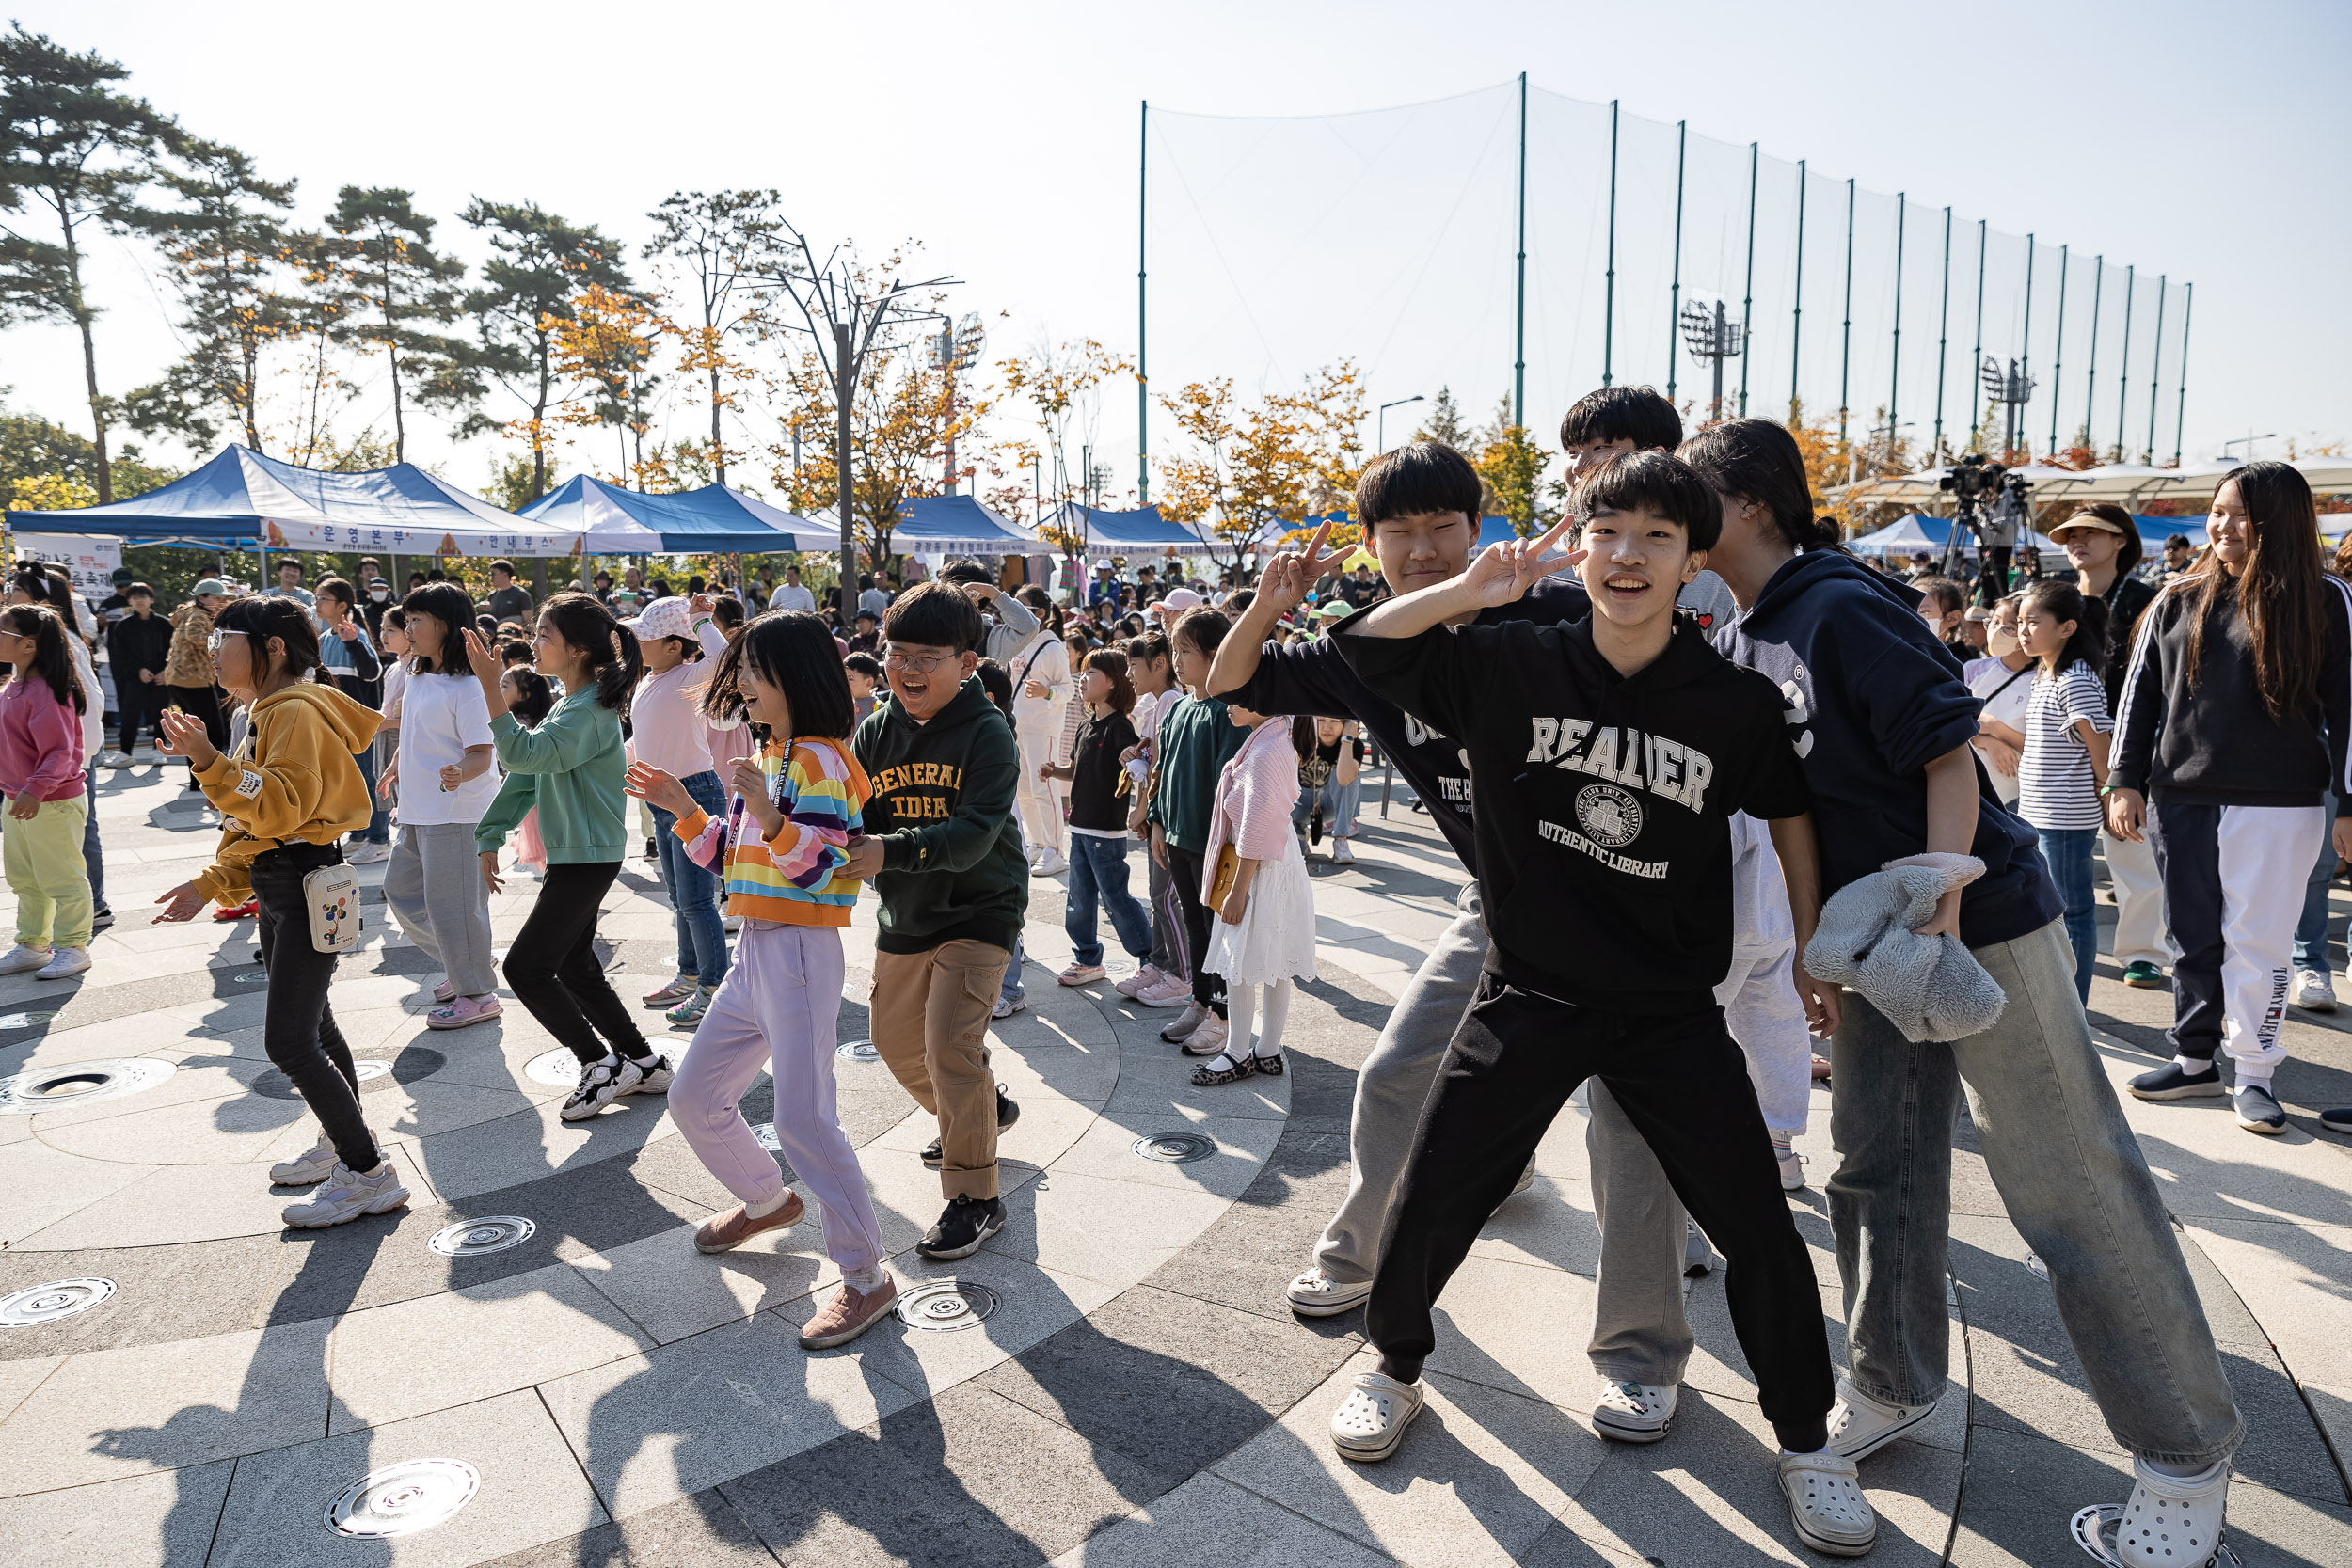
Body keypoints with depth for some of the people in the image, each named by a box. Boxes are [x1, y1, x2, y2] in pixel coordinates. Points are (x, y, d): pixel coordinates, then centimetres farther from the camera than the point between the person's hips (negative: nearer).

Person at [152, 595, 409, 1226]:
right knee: (312, 1026, 19)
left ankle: (370, 1174, -5)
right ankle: (341, 1147, 33)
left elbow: (282, 806, -28)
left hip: (307, 887, -11)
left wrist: (210, 763, -35)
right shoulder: (267, 715, 18)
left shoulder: (296, 713, -15)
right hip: (278, 888, 11)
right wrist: (211, 884, 16)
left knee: (289, 1042, -12)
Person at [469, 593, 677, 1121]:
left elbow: (524, 754, -31)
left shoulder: (590, 710, -18)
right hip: (572, 855, 10)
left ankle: (603, 1066, 5)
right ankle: (644, 1063, 24)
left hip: (588, 857, -10)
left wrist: (491, 689, -34)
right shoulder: (568, 704, 14)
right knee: (575, 968, 15)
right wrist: (489, 836, 15)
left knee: (525, 968, -5)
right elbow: (525, 773, 16)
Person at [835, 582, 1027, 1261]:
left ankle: (976, 1199, 0)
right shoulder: (876, 730, -1)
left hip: (979, 911, -7)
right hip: (904, 914, 7)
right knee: (896, 1039, 18)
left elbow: (974, 833, -29)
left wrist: (890, 851, -42)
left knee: (949, 1041, -16)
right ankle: (985, 1106, 47)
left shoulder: (987, 733, -18)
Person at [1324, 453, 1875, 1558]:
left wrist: (1811, 954, 12)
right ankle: (1396, 1366, 34)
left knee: (1762, 1235, 3)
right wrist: (1468, 593, -18)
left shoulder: (1737, 703, -9)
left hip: (1672, 1010, 0)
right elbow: (1360, 648, -4)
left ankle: (1804, 1440, 30)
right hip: (1530, 993, 0)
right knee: (1427, 1208, 4)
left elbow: (1788, 814, 8)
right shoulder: (1509, 666, -8)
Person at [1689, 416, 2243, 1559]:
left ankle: (2186, 1452, 19)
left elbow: (1948, 753, -20)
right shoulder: (1738, 645, 6)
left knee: (2070, 1186, 1)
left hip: (1979, 919, -8)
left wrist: (1938, 915, -26)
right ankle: (1894, 1388, 33)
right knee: (1876, 1168, 15)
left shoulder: (1843, 608, -19)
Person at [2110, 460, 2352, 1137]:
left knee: (2257, 943, 2)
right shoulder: (2177, 601, 8)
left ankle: (2254, 1074, 14)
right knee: (2195, 940, 11)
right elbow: (2139, 694, 11)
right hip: (2181, 802, 3)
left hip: (2278, 808, -3)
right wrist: (2128, 782, 6)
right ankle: (2195, 1060, 22)